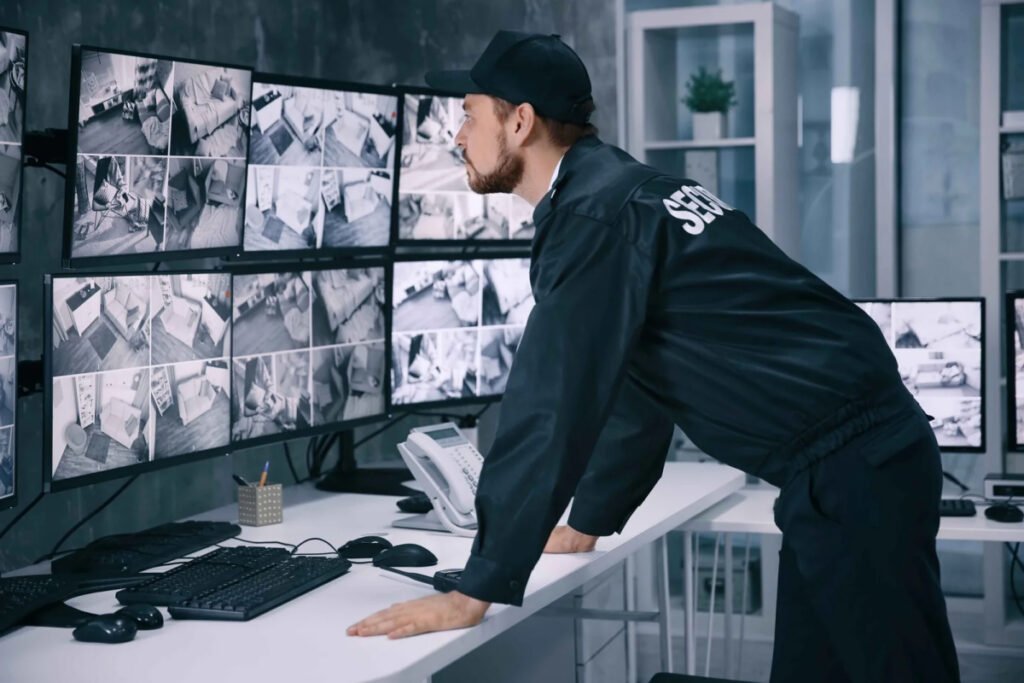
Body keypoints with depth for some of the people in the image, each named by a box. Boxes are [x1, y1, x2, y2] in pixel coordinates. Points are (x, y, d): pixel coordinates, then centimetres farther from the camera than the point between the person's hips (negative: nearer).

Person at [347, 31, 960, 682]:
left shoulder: (593, 215, -16)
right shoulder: (620, 191, 14)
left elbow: (552, 409, -19)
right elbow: (635, 383, 23)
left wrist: (475, 592, -15)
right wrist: (587, 525, 29)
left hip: (850, 469, -9)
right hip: (865, 448, 9)